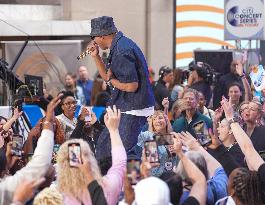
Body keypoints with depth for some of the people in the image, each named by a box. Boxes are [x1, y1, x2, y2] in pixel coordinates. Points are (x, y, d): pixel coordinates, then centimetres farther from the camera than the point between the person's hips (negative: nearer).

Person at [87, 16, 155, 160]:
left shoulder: (121, 52, -21)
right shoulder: (121, 44, 12)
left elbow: (131, 86, -25)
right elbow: (108, 76, 21)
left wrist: (111, 80, -9)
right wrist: (95, 56, 11)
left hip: (133, 111, -11)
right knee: (103, 144, 16)